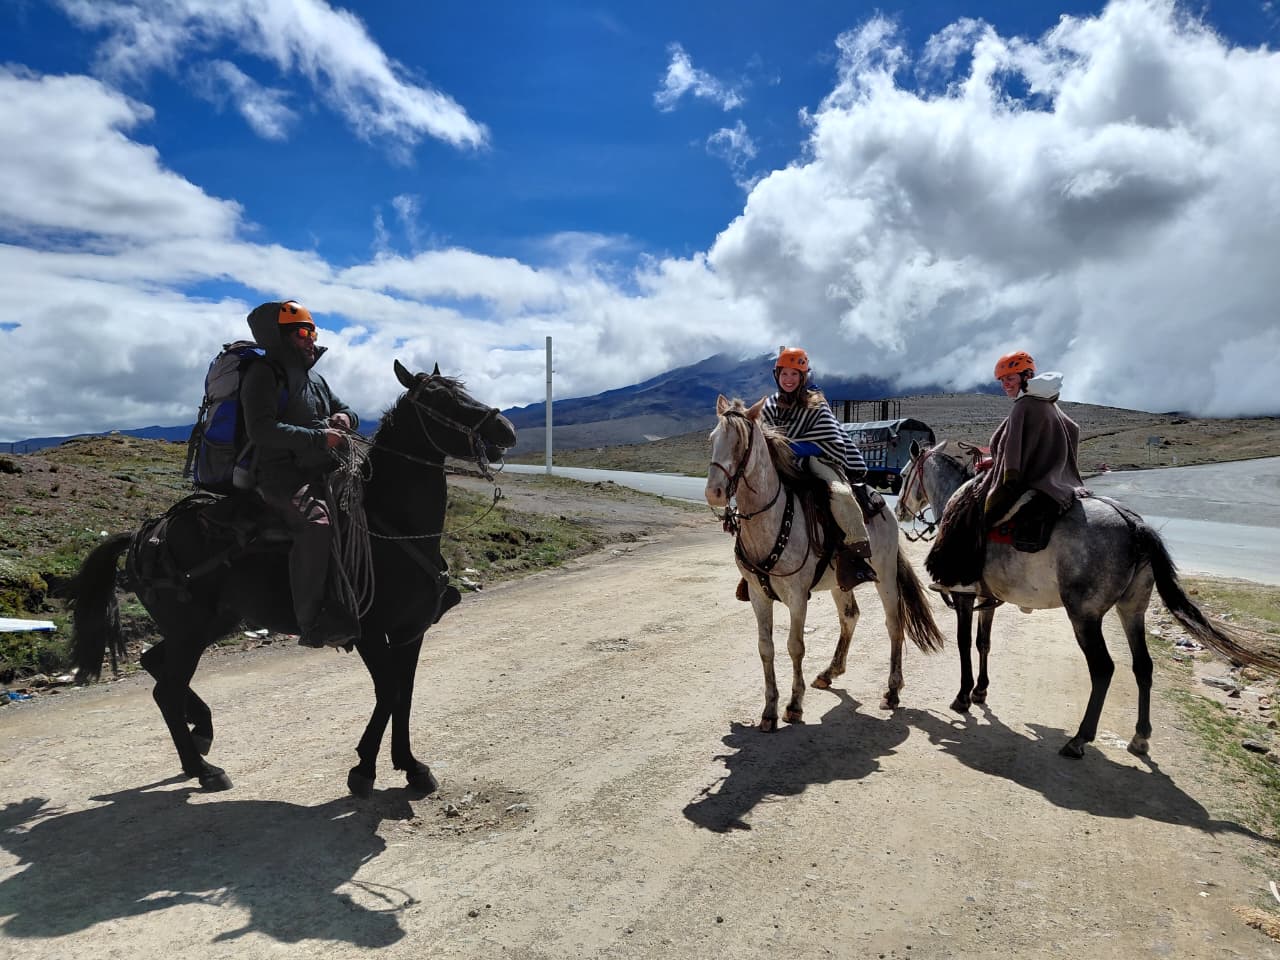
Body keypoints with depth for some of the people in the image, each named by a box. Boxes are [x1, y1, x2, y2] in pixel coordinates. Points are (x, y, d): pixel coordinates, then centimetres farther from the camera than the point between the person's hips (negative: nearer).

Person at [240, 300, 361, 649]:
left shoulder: (314, 378, 21)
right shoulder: (263, 374, -5)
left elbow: (347, 411, 29)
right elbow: (260, 430, -18)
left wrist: (345, 418, 3)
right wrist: (319, 437, -22)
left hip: (322, 473, 9)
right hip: (281, 474, -9)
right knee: (317, 524, -34)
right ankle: (312, 624, -31)